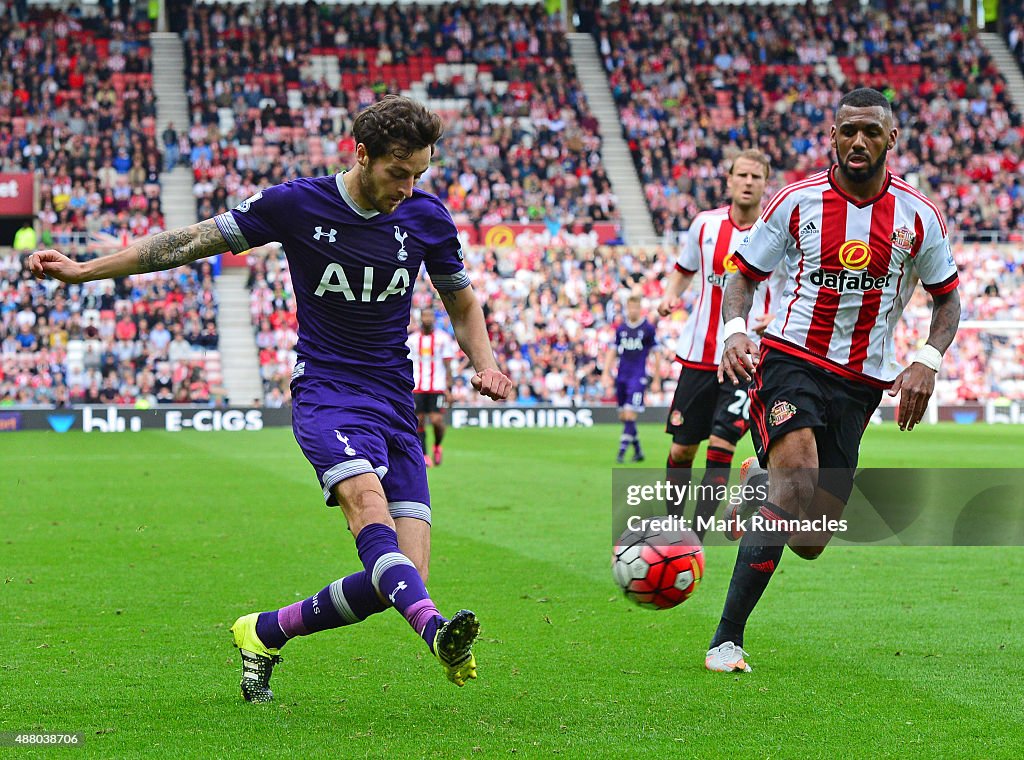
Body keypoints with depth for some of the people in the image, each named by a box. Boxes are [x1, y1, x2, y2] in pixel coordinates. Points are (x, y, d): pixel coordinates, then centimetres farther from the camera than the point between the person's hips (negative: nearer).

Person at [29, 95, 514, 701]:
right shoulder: (296, 204, -6)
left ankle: (264, 633, 12)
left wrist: (486, 365, -1)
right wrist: (81, 270, 2)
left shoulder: (428, 217, 2)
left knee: (403, 577, -9)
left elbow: (462, 302, 19)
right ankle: (435, 630, -57)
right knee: (366, 496, -35)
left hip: (395, 401, 3)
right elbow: (195, 242, 3)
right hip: (325, 392, -3)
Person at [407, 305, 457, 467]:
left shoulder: (443, 338, 4)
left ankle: (437, 446, 15)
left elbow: (447, 366, 4)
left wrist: (448, 388, -4)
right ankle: (424, 455, 7)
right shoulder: (412, 340, 10)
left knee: (437, 420, -13)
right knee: (419, 422, -1)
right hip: (417, 388, 2)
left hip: (437, 387, -2)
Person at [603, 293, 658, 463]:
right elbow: (612, 351, 15)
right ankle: (638, 451, 20)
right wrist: (606, 373, 6)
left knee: (630, 415, -14)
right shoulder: (620, 328, 10)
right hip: (621, 377, 5)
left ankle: (622, 451, -12)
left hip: (638, 377, -5)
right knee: (623, 416, 7)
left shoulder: (648, 328, -1)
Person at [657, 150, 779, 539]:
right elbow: (683, 269, 20)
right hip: (699, 354, 3)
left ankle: (696, 535, -7)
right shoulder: (705, 223, 5)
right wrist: (670, 296, 0)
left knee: (720, 444, -14)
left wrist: (780, 316, -16)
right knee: (681, 449, 6)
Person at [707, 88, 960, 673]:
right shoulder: (797, 203, -2)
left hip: (860, 381, 3)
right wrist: (736, 330, -13)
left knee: (809, 542, -1)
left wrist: (927, 363, -4)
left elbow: (948, 298, 14)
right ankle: (727, 638, -23)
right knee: (796, 478, -30)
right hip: (790, 357, -3)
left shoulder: (919, 217, 2)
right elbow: (745, 276, 7)